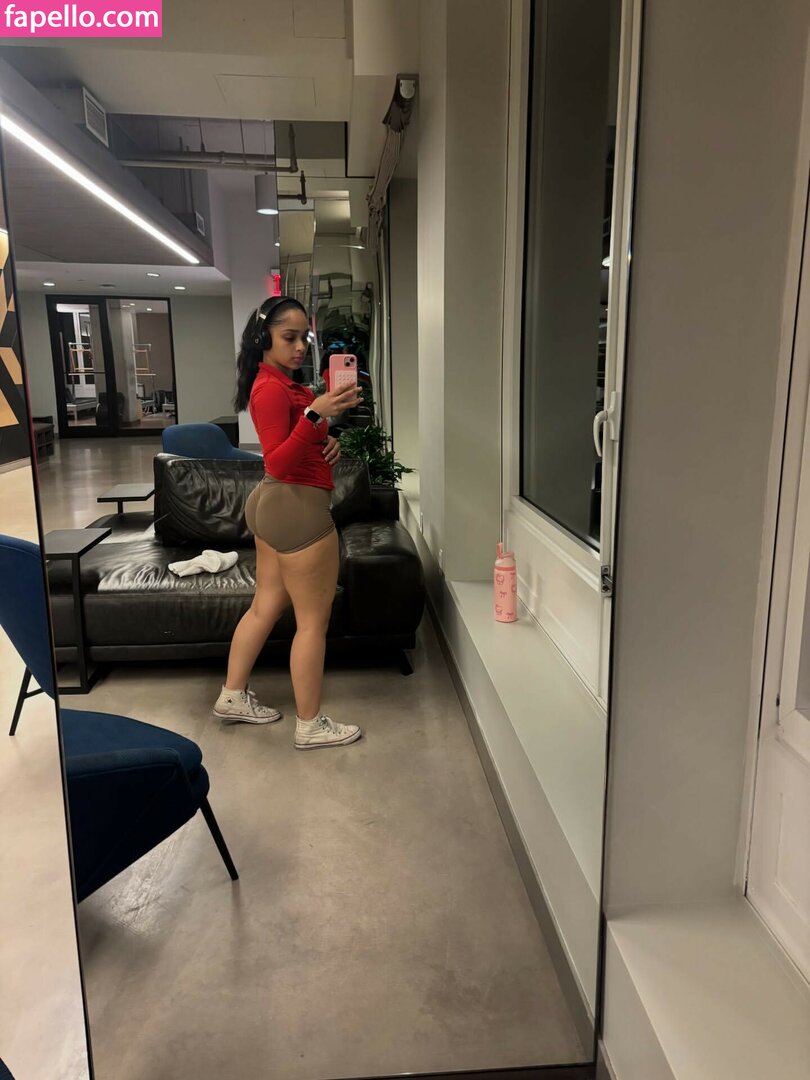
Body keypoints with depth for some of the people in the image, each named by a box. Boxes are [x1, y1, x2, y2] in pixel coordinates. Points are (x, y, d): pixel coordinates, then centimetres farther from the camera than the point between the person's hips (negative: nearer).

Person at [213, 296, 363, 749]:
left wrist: (328, 442, 3)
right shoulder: (272, 389, -18)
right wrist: (316, 414, -35)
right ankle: (311, 725, 12)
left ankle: (233, 696, 32)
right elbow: (279, 463, -25)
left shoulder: (285, 383, 13)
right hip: (299, 507, -11)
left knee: (266, 606, 19)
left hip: (274, 503, 11)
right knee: (313, 621, 0)